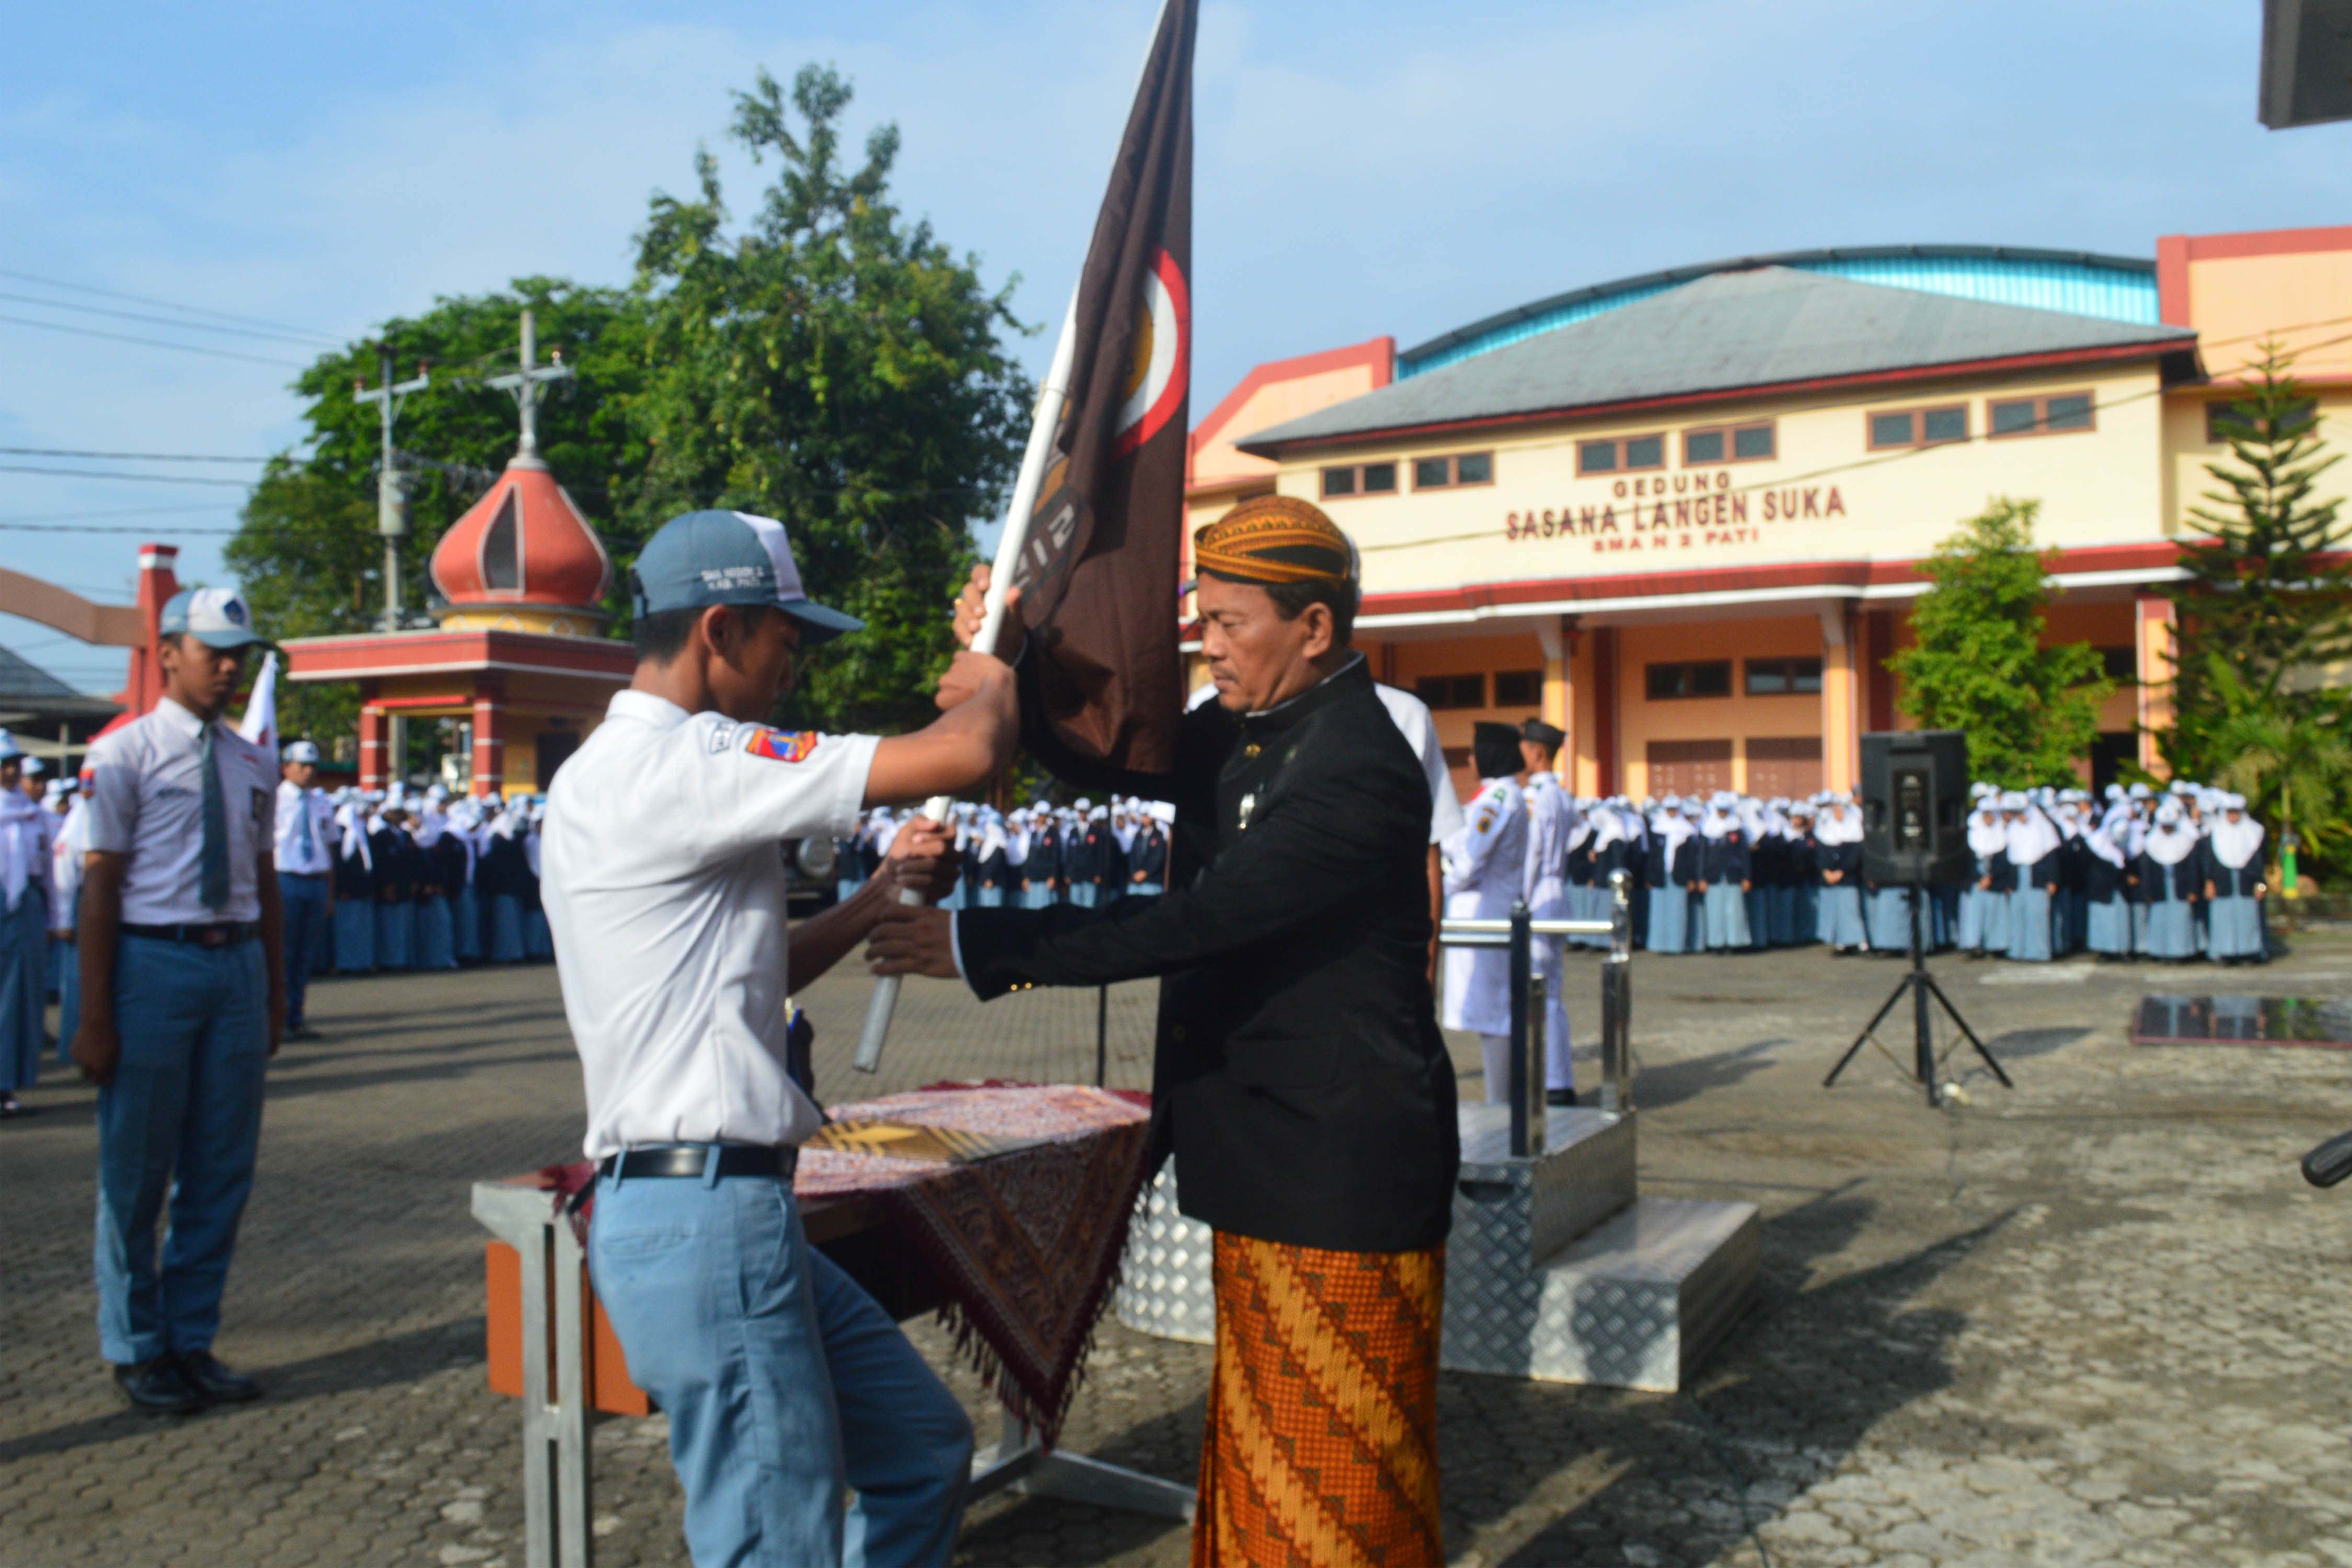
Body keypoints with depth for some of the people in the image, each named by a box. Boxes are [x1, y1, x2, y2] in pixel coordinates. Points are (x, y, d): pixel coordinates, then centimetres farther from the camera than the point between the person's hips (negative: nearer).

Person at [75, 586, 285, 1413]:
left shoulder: (253, 764, 10)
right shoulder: (124, 754, -5)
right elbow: (100, 887, -8)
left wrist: (275, 996, 13)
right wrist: (95, 1016, -11)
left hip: (237, 965, 5)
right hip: (153, 964, -5)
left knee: (223, 1172, 11)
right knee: (137, 1172, 7)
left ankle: (191, 1341, 26)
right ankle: (137, 1351, 23)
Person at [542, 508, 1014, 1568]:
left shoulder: (608, 777, 17)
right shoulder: (676, 764, -16)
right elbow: (966, 756, -21)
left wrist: (881, 893, 17)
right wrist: (989, 684, 2)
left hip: (735, 1212, 11)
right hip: (704, 1217, -11)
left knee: (926, 1443, 16)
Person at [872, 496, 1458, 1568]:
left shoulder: (1360, 769, -22)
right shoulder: (1239, 735, 6)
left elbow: (1192, 923, -28)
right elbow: (1098, 759, 15)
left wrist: (978, 947, -25)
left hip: (1341, 1187, -9)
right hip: (1264, 1171, 9)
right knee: (1257, 1459, 22)